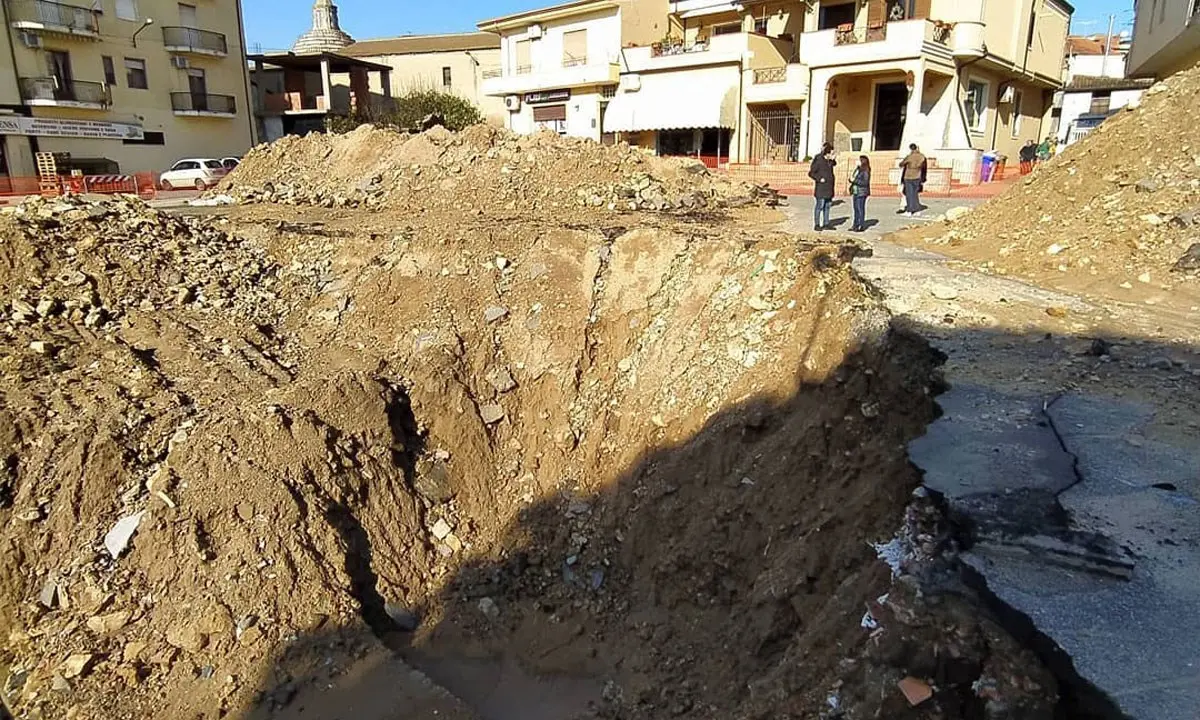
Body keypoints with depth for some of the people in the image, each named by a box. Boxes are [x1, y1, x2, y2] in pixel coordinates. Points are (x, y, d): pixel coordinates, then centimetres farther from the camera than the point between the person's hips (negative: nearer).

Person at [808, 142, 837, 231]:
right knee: (819, 206, -4)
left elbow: (834, 163, 34)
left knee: (827, 206, 13)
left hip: (829, 189, 9)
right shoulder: (818, 161, -14)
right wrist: (819, 179, -20)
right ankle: (816, 225, 2)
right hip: (820, 188, -9)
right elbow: (811, 173, -15)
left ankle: (825, 224, 22)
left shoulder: (829, 161, 10)